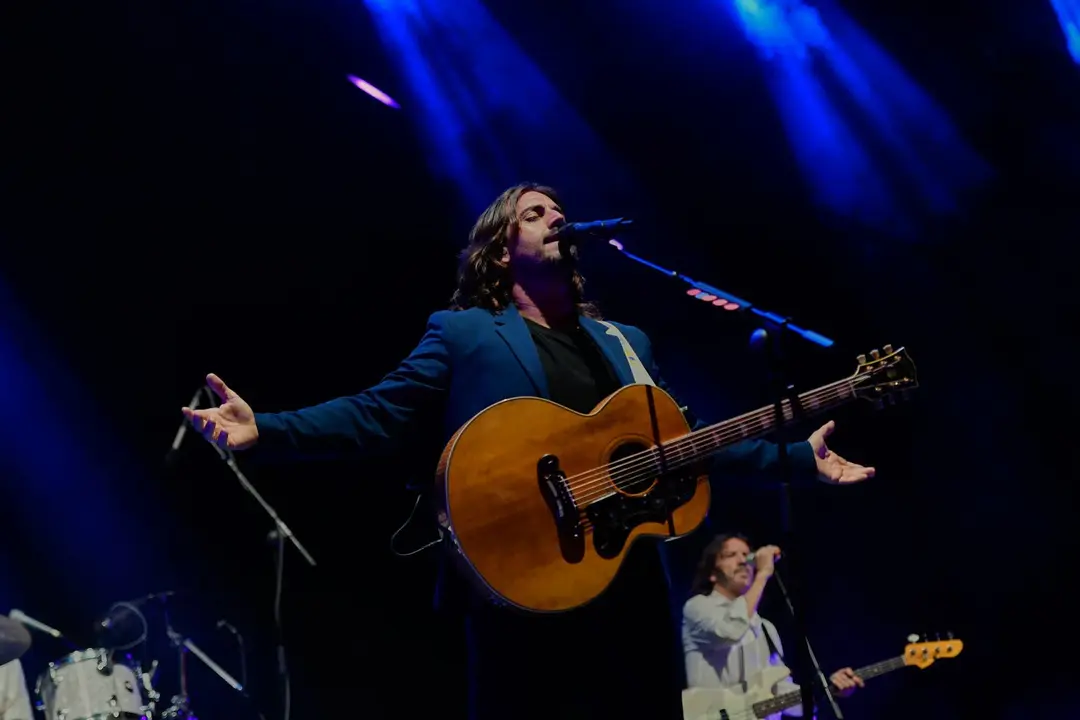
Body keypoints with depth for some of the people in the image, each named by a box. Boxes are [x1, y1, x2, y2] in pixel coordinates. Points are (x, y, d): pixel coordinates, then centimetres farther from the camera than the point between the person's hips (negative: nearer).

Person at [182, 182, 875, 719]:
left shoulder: (626, 343, 21)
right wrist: (264, 428, -15)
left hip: (635, 583, 5)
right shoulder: (462, 332, 6)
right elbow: (377, 415, -1)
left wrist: (798, 455, 21)